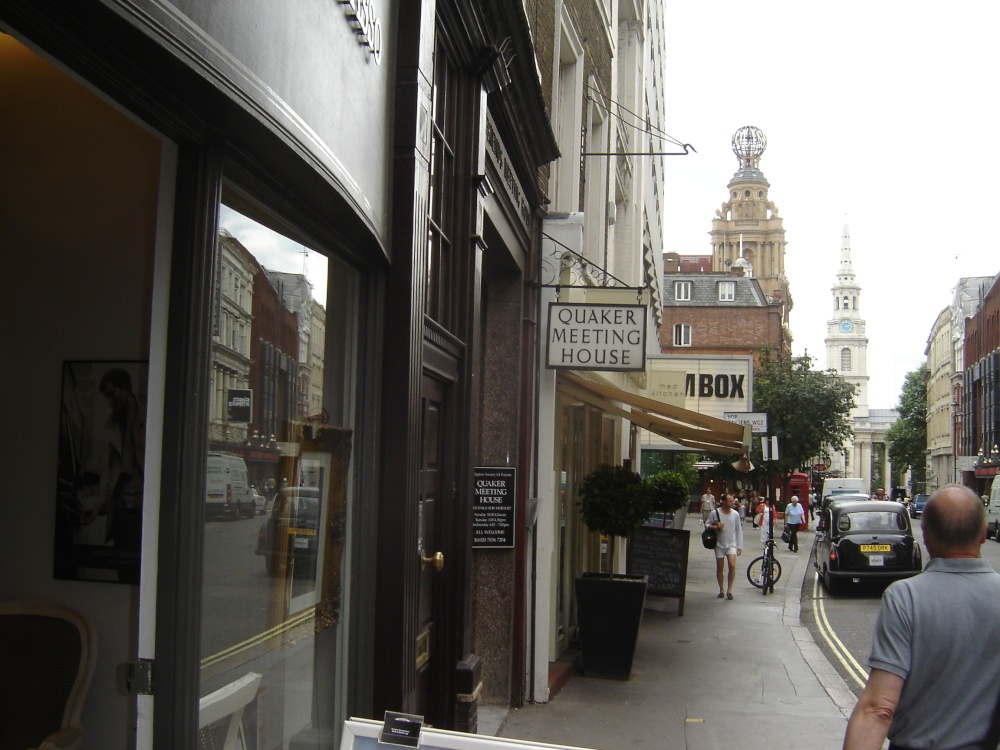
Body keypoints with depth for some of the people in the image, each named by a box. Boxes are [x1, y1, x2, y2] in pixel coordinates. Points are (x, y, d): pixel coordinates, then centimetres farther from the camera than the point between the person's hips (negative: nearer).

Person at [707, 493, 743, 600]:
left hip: (731, 544, 0)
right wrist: (715, 527, -21)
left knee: (732, 565, -17)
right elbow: (707, 525, 0)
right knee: (720, 567, 6)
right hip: (719, 544, 0)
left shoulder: (735, 514, -2)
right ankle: (721, 590, 20)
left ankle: (729, 590, -5)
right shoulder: (715, 513, -7)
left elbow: (739, 530, 4)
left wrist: (740, 546, 2)